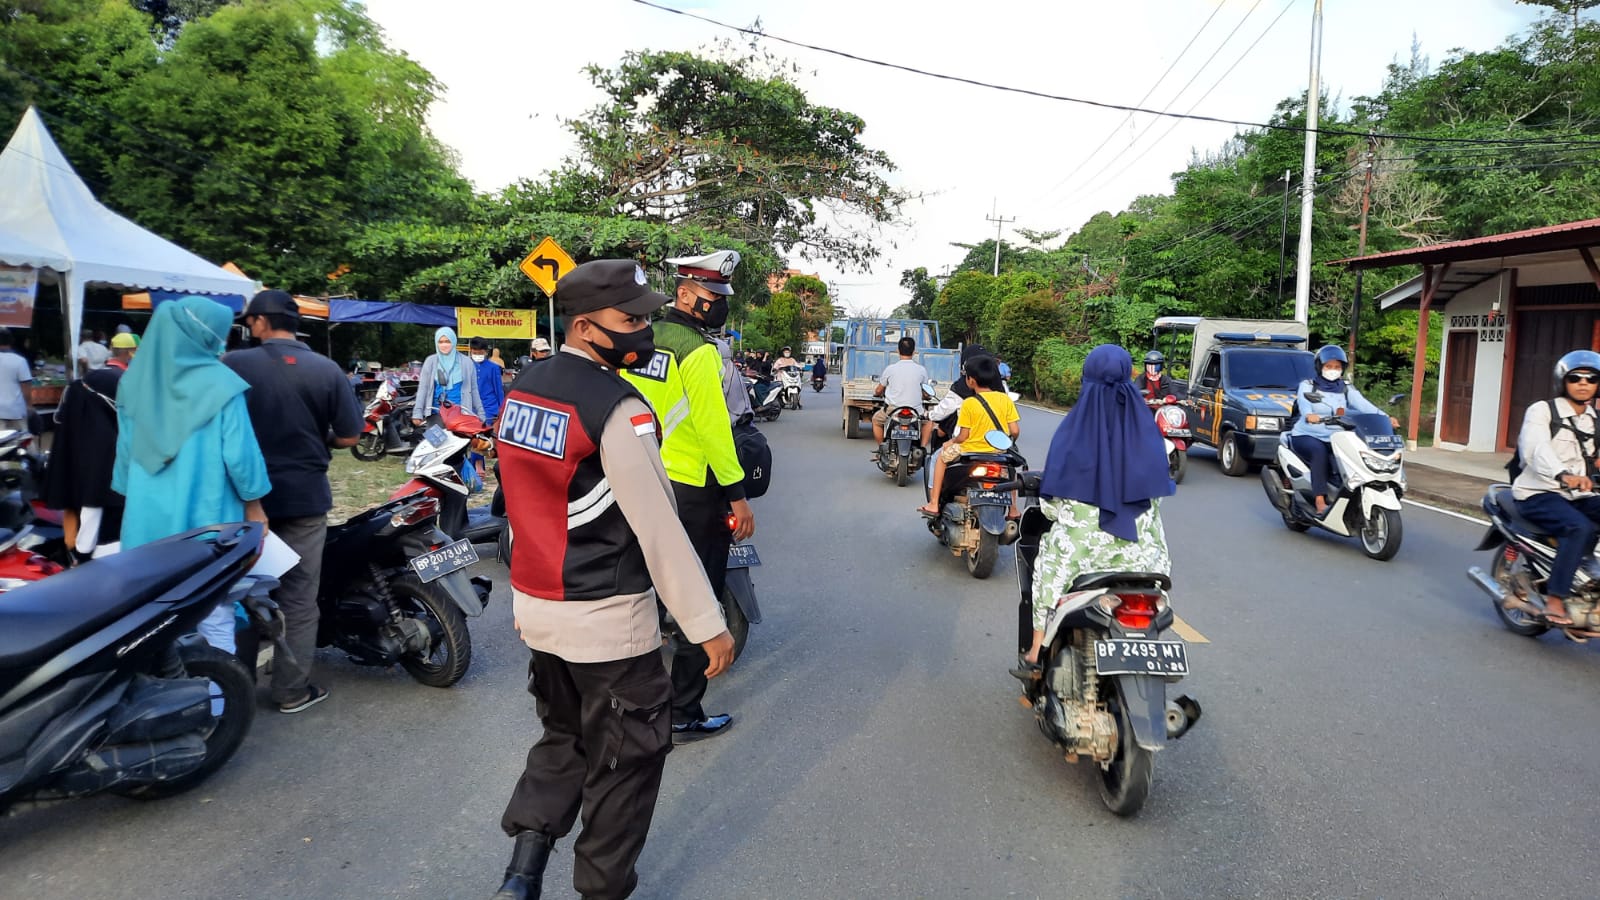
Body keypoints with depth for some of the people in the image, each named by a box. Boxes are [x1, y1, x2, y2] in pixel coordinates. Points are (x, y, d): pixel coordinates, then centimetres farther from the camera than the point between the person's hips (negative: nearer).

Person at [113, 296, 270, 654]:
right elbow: (239, 453, -12)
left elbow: (125, 449, 10)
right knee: (215, 622, 3)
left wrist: (133, 499, 21)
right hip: (207, 521, -5)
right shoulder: (220, 385, -12)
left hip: (148, 521, 5)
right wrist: (254, 505, 0)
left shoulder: (136, 380, 4)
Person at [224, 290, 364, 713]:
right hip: (304, 497, 0)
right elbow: (349, 436, -5)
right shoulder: (327, 369, -7)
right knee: (298, 598, 8)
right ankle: (292, 690, 14)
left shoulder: (234, 364, -9)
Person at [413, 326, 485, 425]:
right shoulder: (430, 361, 6)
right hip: (436, 412, 1)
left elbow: (473, 389, 8)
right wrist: (417, 412, -1)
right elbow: (422, 388, 5)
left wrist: (480, 414, 6)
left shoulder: (466, 362, 6)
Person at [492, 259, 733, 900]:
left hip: (536, 606, 8)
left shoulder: (521, 389, 5)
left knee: (563, 739, 25)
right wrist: (708, 625, -16)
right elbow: (659, 531, -22)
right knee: (627, 757, 11)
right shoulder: (617, 408, -21)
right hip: (607, 620, -8)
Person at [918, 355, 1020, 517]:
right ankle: (1013, 509, 32)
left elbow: (963, 437, -11)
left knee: (942, 456, 22)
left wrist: (951, 442, 11)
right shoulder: (1005, 399, -2)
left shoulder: (968, 404, -12)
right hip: (999, 453, 3)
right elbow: (1015, 431, -3)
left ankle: (933, 504, 17)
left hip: (971, 452, -3)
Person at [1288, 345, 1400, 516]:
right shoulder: (1307, 386, 2)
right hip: (1306, 436, -4)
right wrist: (1308, 414, -45)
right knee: (1320, 452, -34)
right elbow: (1303, 402, -21)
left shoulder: (1347, 389, 12)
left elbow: (1364, 405, -6)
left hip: (1334, 438, 4)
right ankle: (1320, 502, -38)